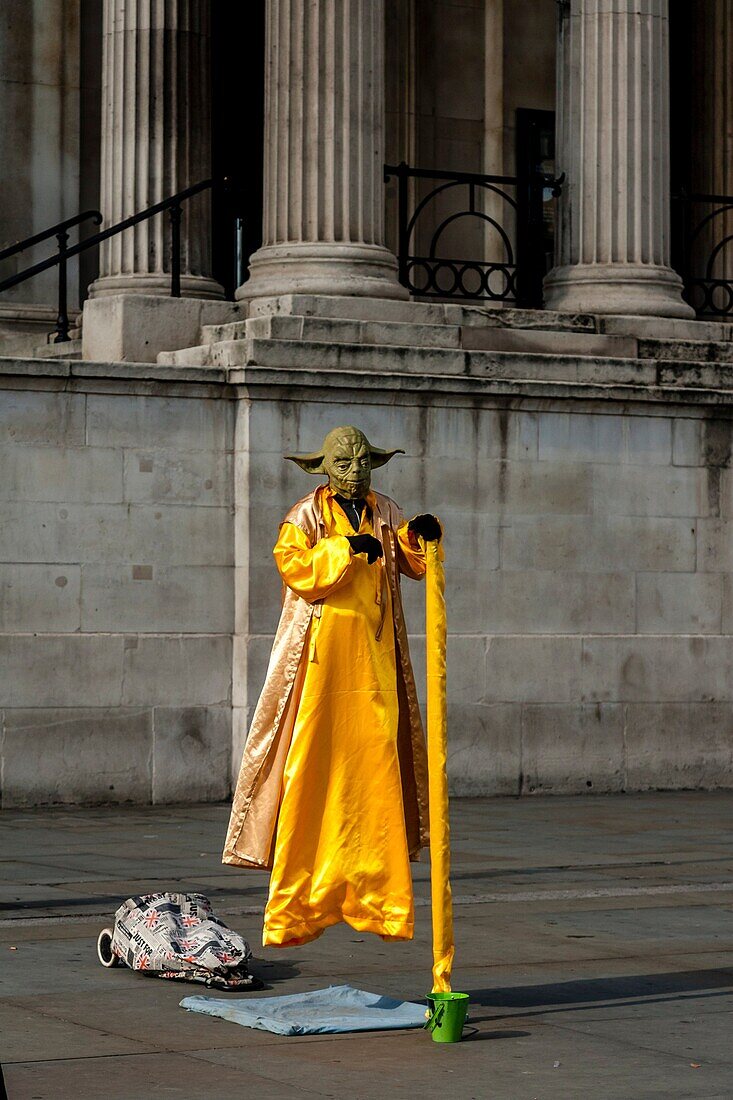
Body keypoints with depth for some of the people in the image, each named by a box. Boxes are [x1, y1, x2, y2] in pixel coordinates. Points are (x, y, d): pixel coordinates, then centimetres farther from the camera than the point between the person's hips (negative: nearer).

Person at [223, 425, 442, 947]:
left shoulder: (386, 513, 16)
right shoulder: (306, 516, 2)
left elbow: (414, 562, 6)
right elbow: (294, 566, -13)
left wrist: (421, 536, -15)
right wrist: (346, 548, -21)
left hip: (374, 660, 4)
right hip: (320, 657, -4)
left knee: (377, 764, -1)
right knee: (311, 772, -7)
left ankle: (376, 901, 3)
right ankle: (295, 912, -4)